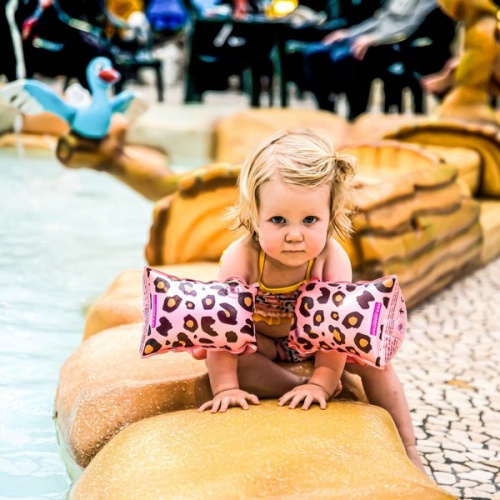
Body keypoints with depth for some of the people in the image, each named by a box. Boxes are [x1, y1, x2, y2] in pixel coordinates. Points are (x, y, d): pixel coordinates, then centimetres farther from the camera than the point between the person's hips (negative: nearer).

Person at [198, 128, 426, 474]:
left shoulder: (333, 259, -32)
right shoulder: (241, 258, -35)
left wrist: (322, 381, -35)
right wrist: (226, 388, -37)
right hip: (261, 339, -1)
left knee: (373, 356, -14)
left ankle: (406, 447, -1)